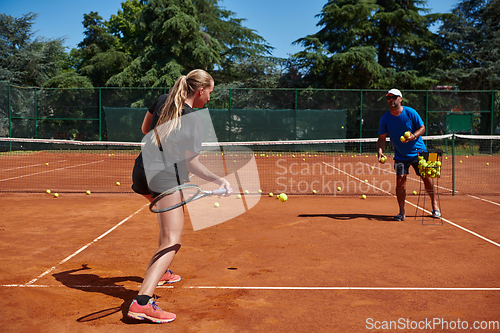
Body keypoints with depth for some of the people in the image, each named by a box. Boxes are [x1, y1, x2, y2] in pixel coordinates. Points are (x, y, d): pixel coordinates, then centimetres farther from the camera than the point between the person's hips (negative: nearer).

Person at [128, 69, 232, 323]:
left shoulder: (162, 100, 8)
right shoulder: (194, 120, -11)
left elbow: (145, 129, 21)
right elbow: (189, 163, -12)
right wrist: (218, 180, -19)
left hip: (142, 171, 9)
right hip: (166, 179, -9)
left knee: (169, 223, 31)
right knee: (172, 241, -13)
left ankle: (160, 272, 45)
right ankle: (142, 302, -28)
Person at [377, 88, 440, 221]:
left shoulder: (410, 112, -10)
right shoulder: (385, 118, -6)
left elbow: (422, 127, -2)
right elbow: (382, 138, -2)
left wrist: (414, 136, -23)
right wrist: (380, 151, -19)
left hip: (418, 152, -1)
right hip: (400, 155, 1)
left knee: (426, 177, 2)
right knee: (400, 180, -10)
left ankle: (434, 205, 24)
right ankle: (401, 212, 0)